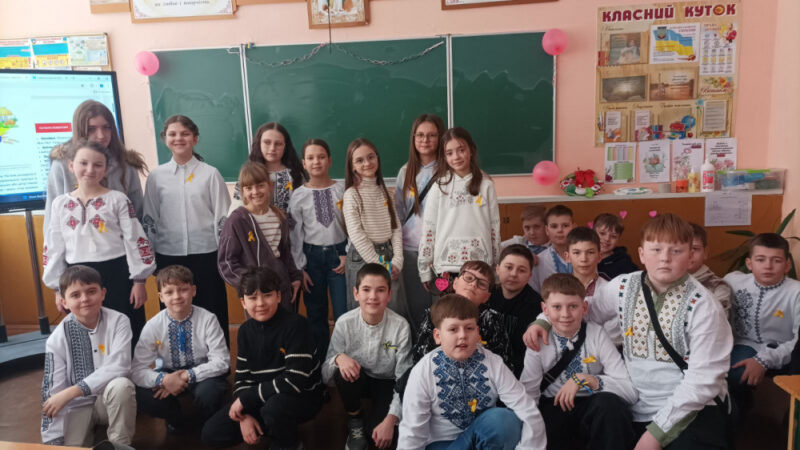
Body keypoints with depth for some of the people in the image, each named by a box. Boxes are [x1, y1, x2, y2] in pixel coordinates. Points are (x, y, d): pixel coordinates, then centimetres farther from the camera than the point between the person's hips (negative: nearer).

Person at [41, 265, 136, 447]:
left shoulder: (118, 321, -13)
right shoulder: (57, 339, -9)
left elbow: (119, 366, -23)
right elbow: (52, 391, -9)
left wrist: (72, 391, -26)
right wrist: (53, 440, -14)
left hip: (111, 399, -1)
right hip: (77, 405, 1)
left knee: (121, 385, -33)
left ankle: (120, 445, -12)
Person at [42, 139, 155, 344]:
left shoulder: (118, 199, -3)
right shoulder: (60, 203, 7)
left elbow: (135, 241, -4)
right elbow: (54, 247, 10)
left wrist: (139, 281, -7)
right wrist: (59, 288, 8)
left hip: (116, 274, -3)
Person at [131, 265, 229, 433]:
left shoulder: (208, 319, -17)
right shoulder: (153, 326, -11)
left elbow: (221, 361, -18)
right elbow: (137, 370, -13)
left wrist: (187, 376, -28)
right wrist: (163, 379, -32)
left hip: (201, 374, -2)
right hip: (168, 373, 2)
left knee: (209, 392, -35)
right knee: (141, 396, -26)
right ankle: (176, 417, 6)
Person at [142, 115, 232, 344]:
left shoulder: (210, 174, 0)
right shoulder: (156, 176, 5)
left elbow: (223, 217, 0)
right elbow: (149, 219, 8)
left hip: (206, 253, -2)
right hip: (169, 255, 2)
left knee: (212, 313, 5)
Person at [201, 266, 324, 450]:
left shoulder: (295, 325, -22)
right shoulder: (246, 330, 0)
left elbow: (295, 380, -28)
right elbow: (242, 377, 2)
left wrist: (245, 398, -22)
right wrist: (245, 415, -16)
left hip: (302, 397, -6)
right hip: (261, 399, 6)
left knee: (274, 407, -39)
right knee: (211, 434, -2)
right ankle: (274, 428, 15)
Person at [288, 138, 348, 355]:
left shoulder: (342, 190, -2)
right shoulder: (299, 195, 0)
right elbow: (295, 235, 0)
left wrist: (348, 255, -6)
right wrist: (300, 268, -2)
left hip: (338, 254, -1)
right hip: (312, 256, 1)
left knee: (344, 312, -2)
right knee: (316, 314, 11)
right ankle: (321, 359, 24)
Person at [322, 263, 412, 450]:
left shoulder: (400, 326, -21)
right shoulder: (345, 323, -17)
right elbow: (326, 374, -13)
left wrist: (391, 419, -26)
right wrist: (338, 358, -36)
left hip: (387, 383, -1)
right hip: (357, 380, 2)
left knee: (378, 433, -25)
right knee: (344, 373, -32)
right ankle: (355, 422, -3)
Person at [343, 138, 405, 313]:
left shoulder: (383, 190, 9)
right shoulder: (352, 194, -7)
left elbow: (396, 227, 7)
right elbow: (356, 234, -12)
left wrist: (397, 260, -4)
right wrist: (378, 264, -12)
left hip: (388, 254, 5)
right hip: (363, 257, -5)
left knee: (396, 309, 7)